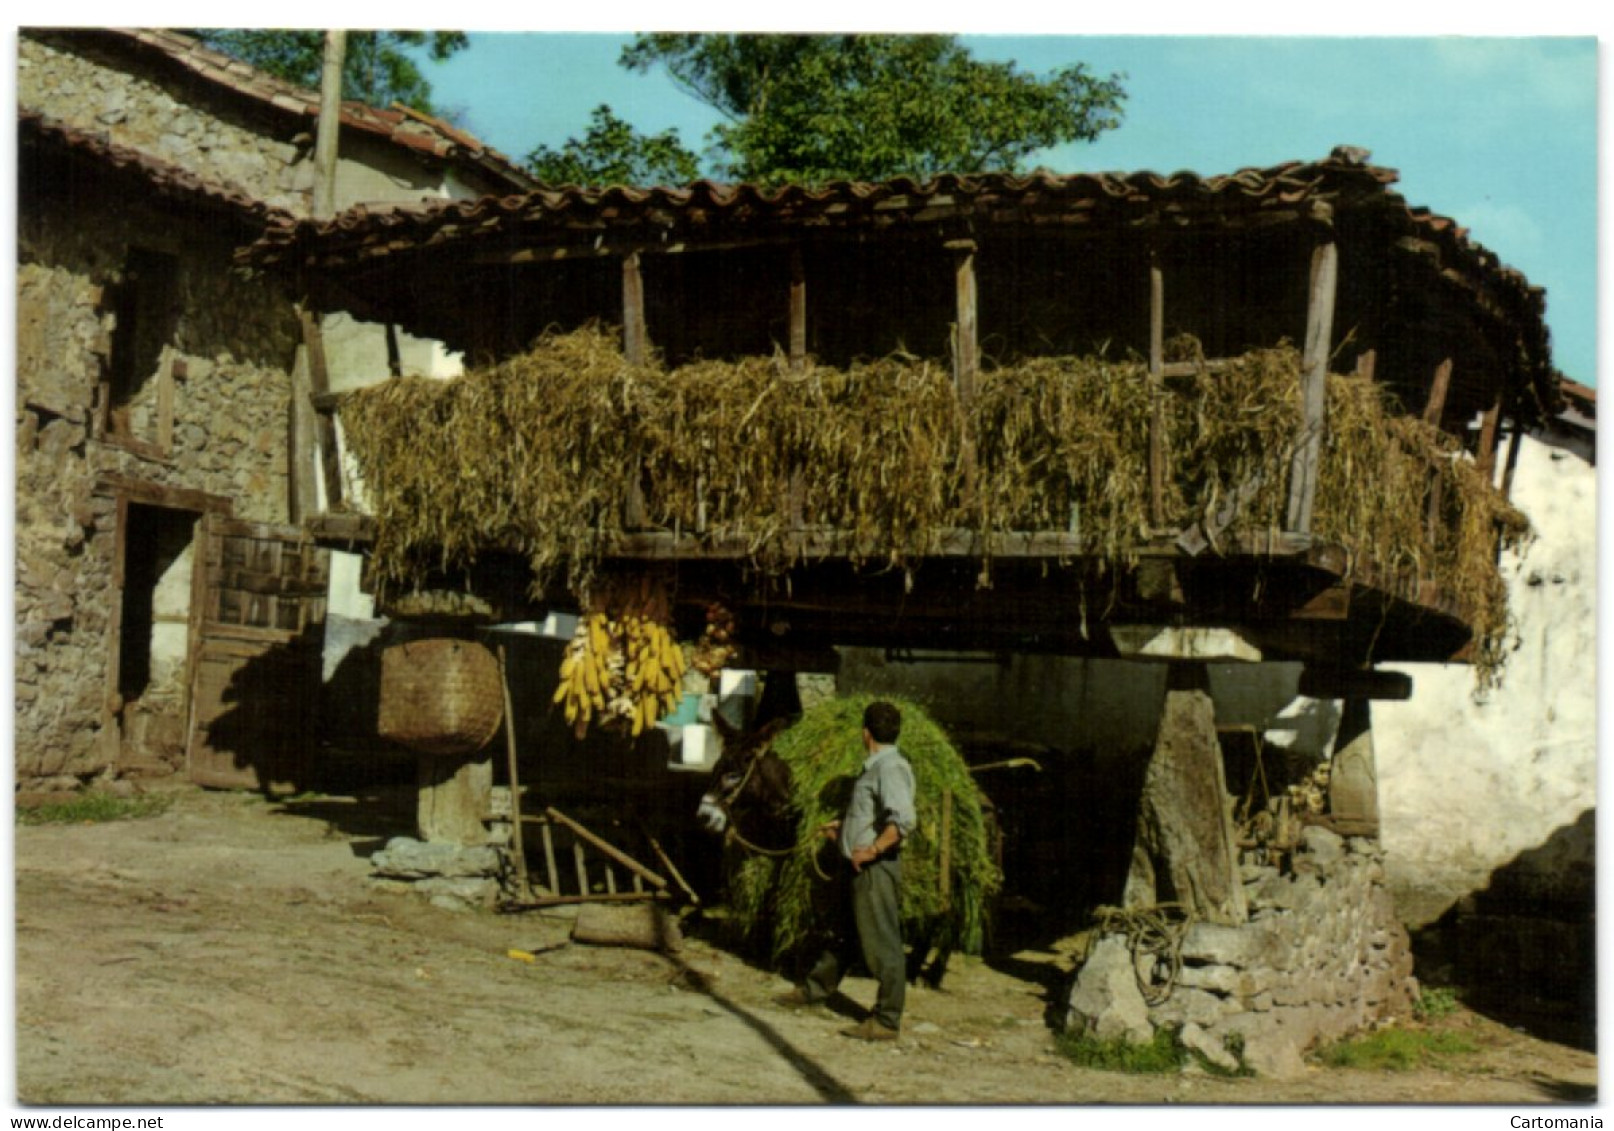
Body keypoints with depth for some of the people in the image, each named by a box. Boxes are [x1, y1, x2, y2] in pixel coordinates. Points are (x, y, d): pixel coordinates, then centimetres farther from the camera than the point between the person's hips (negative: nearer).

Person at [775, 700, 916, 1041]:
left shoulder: (891, 767, -17)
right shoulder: (877, 766, 15)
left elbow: (903, 821, -29)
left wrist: (872, 850, -26)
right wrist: (842, 825, 37)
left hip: (876, 869, -10)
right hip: (863, 869, 10)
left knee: (882, 943, -5)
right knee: (846, 934, 23)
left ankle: (887, 1021, 0)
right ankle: (815, 988, 37)